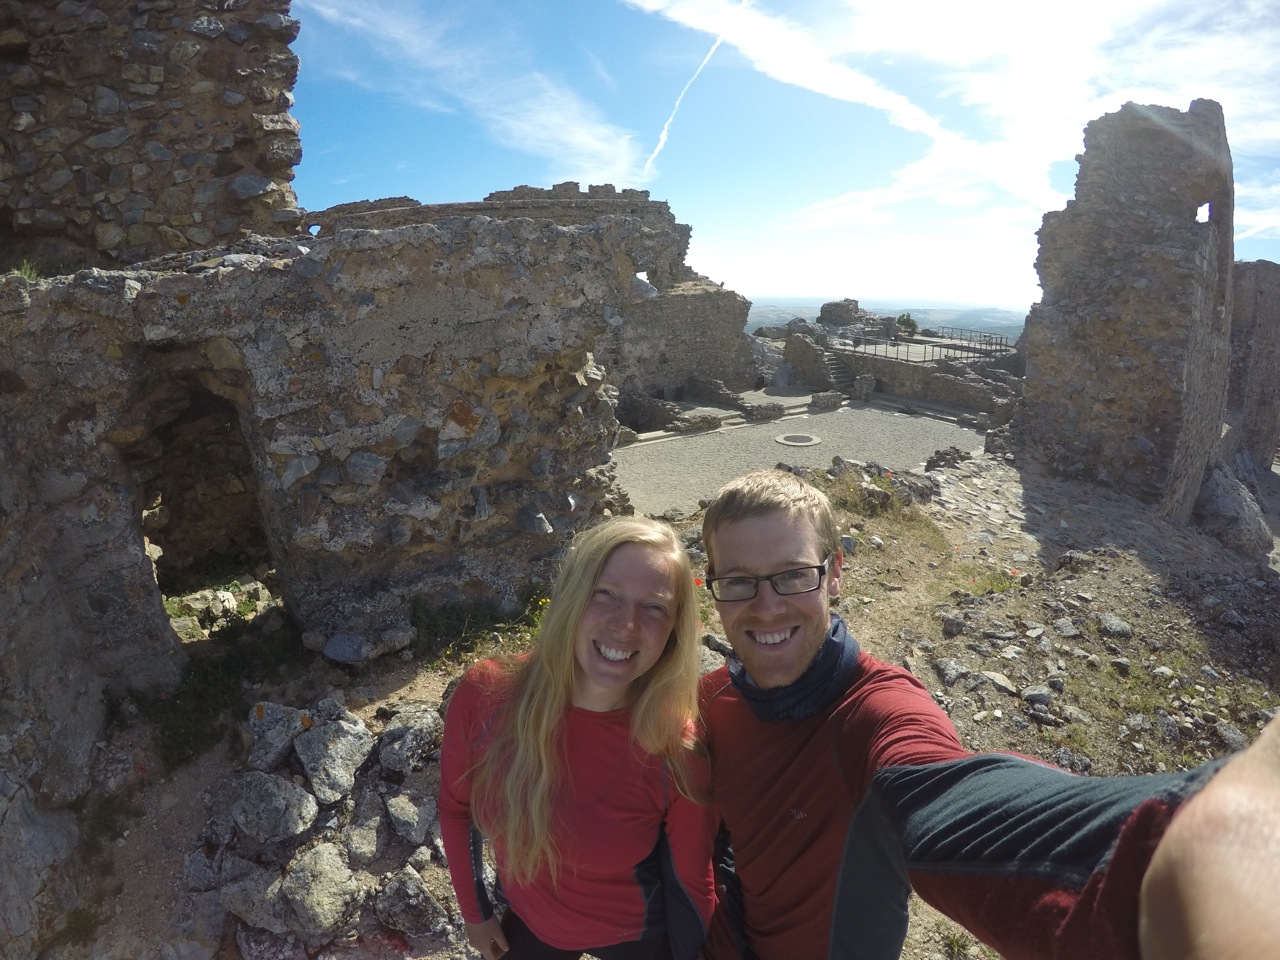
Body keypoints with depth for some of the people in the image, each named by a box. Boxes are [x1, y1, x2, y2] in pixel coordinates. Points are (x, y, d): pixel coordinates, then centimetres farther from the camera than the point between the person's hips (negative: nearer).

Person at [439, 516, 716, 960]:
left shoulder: (679, 753, -31)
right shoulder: (484, 694, -27)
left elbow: (692, 886, -14)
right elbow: (457, 807, -7)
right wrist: (476, 912, 4)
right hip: (526, 922, 2)